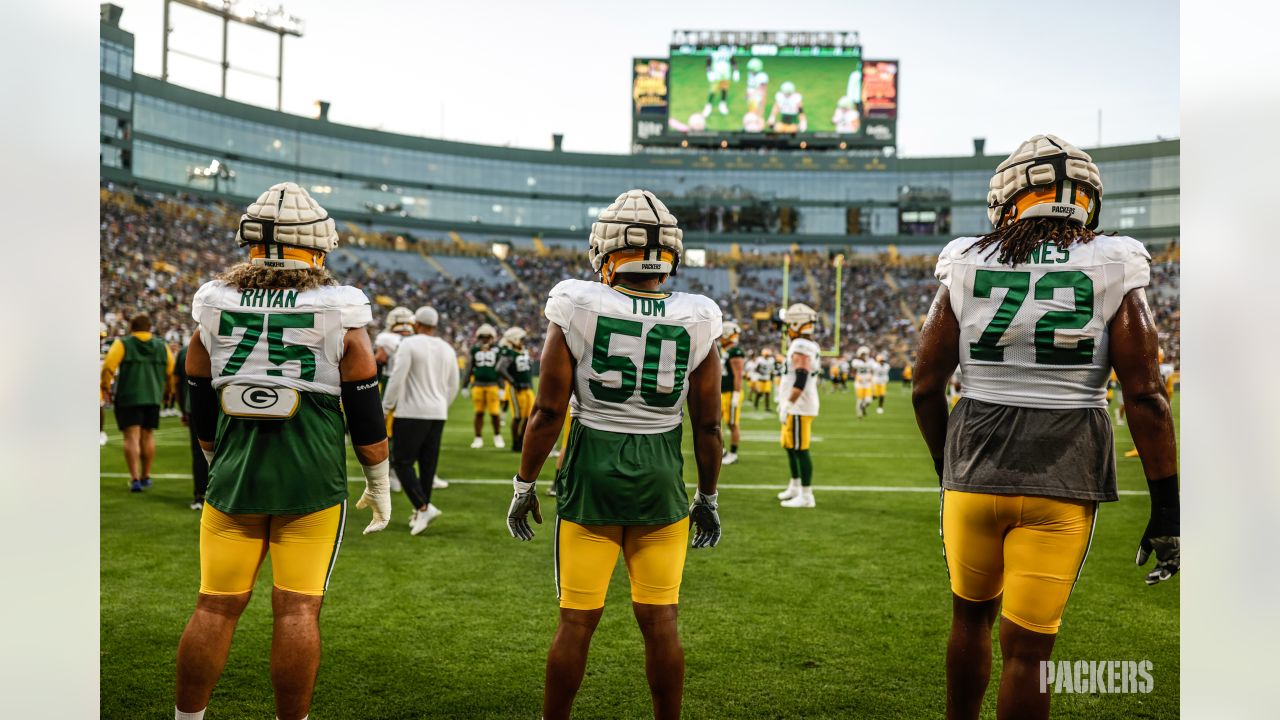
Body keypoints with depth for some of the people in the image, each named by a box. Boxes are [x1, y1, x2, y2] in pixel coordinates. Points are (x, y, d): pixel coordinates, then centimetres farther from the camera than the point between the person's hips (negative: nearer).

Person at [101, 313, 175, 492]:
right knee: (148, 436, 14)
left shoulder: (122, 344, -3)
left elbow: (108, 367, -11)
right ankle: (146, 476, 24)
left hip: (128, 397, -4)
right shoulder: (162, 346, 8)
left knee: (132, 438, -4)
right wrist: (167, 392, 25)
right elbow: (171, 372, 11)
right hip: (153, 397, 4)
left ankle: (135, 478, -14)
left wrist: (105, 387, 4)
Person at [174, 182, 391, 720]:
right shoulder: (338, 312, -7)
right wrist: (379, 484, 9)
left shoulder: (215, 304, 2)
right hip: (311, 480, -3)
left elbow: (202, 408, 10)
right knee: (297, 610, 4)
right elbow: (365, 412, -4)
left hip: (233, 476, 3)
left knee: (216, 606, 12)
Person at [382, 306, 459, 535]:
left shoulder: (409, 344, -10)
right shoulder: (447, 350, 10)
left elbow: (397, 380, -13)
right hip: (438, 413, 6)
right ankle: (420, 514, 16)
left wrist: (385, 408, -3)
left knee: (402, 461, 0)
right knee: (428, 463, 10)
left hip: (412, 413, -6)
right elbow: (452, 387, 15)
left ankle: (423, 507, -13)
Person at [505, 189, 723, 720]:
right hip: (662, 478, 2)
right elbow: (707, 426, 2)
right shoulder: (696, 322, -3)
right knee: (660, 621, 12)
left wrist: (524, 485, 5)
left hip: (591, 475, -1)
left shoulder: (578, 309, -9)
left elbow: (548, 411, -7)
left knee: (576, 621, 10)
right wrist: (708, 497, 15)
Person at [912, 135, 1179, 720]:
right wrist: (1166, 508, -1)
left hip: (973, 471, 2)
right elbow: (1144, 395, -8)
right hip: (1065, 479, -1)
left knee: (971, 614, 22)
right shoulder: (1113, 268, -3)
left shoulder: (967, 266, 0)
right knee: (1027, 645, 6)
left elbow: (926, 388, 2)